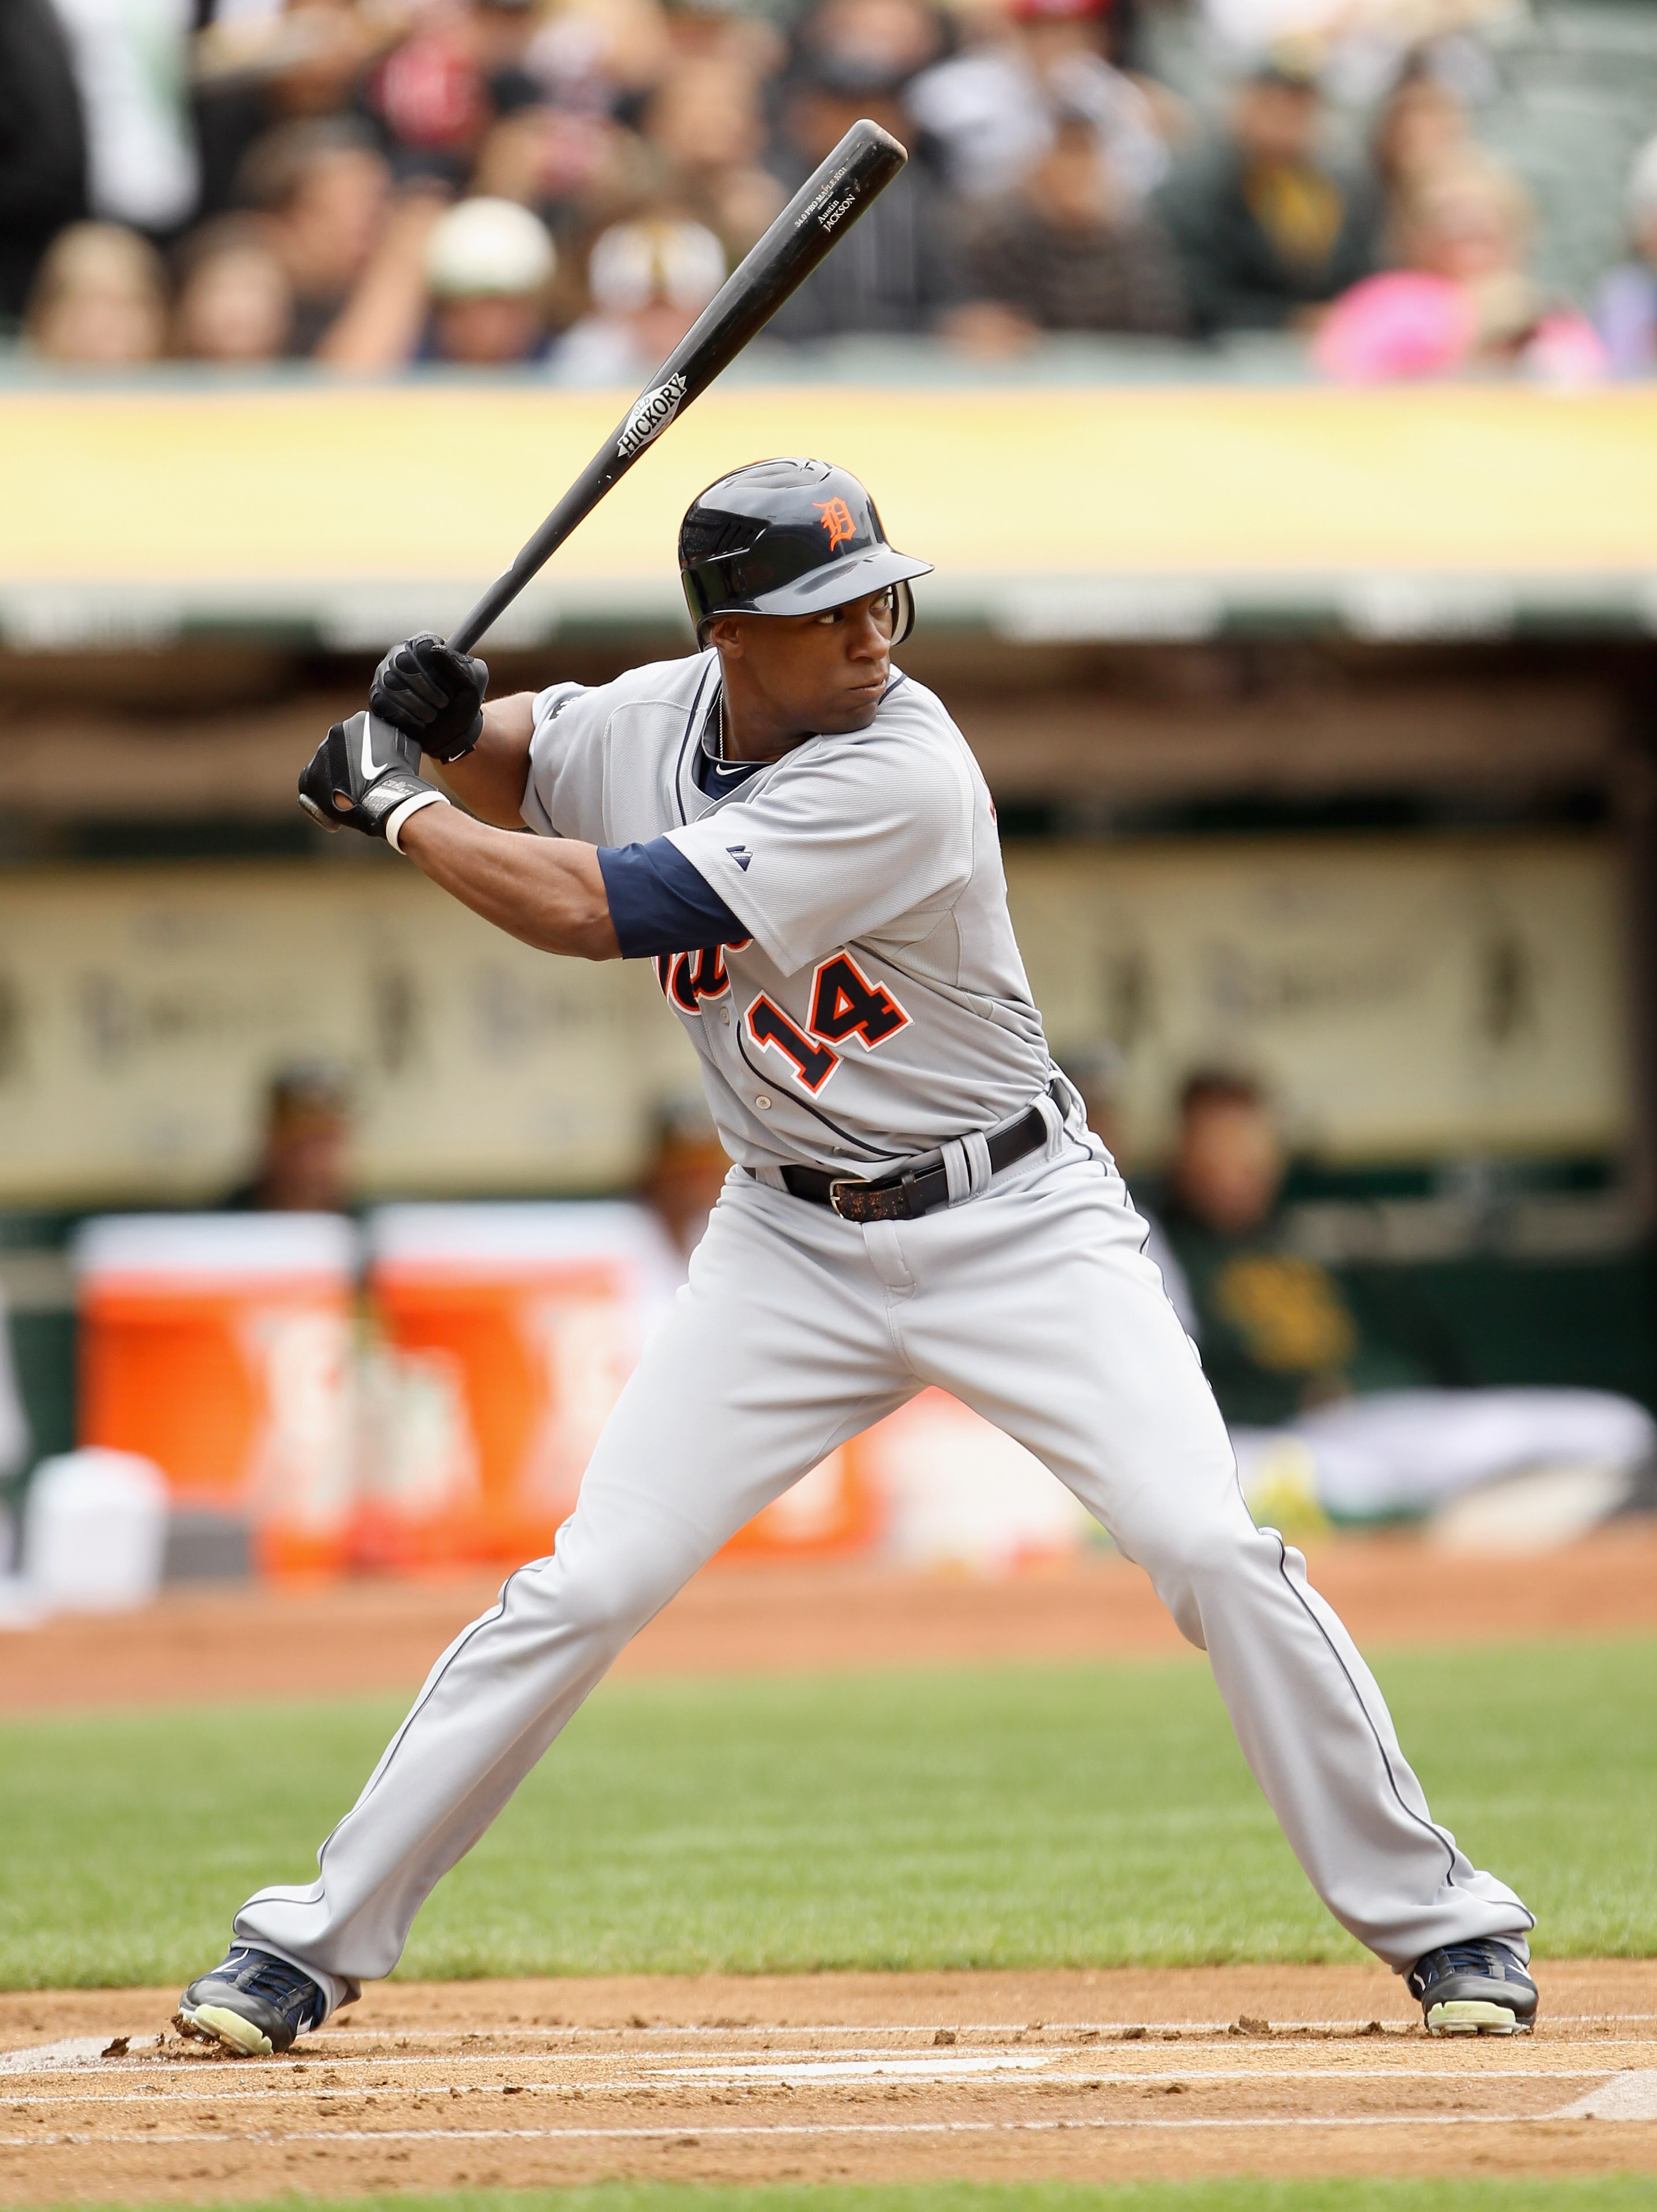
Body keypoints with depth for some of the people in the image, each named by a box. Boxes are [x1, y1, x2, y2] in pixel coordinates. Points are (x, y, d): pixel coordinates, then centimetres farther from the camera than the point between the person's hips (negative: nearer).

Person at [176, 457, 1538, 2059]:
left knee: (1212, 1550, -17)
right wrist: (442, 722, -6)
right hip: (793, 1247, 4)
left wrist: (393, 807, -15)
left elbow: (593, 912, -28)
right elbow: (515, 766, 18)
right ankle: (312, 1940, 6)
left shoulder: (904, 774, -26)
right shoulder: (647, 720, -6)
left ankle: (1440, 1922, -2)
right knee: (587, 1585, -4)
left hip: (1017, 1227, -4)